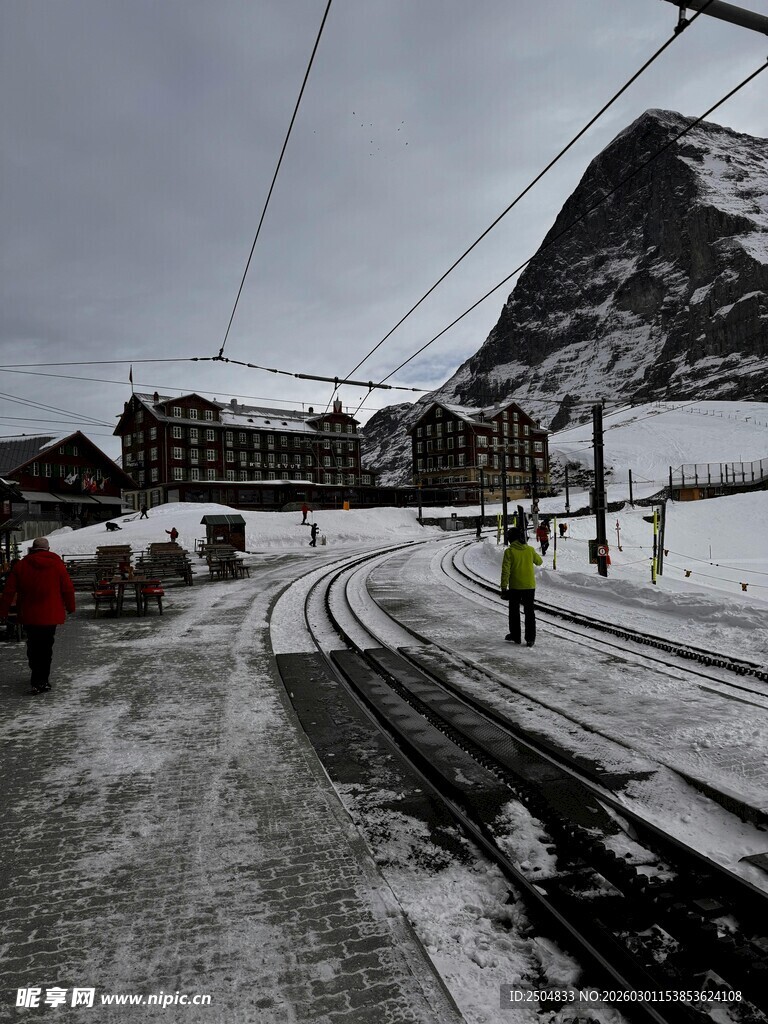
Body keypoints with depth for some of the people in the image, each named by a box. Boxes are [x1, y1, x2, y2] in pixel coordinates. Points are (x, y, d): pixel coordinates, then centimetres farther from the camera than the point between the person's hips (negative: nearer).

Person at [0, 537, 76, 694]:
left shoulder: (21, 565, 0)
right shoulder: (57, 565, -3)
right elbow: (68, 589, 1)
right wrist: (70, 607, 14)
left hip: (28, 616, 1)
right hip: (50, 615, -1)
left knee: (33, 646, 16)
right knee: (46, 647, 6)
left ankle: (38, 680, 23)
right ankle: (41, 681, 3)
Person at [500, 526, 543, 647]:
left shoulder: (509, 551, -10)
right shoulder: (530, 550, -2)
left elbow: (505, 571, -12)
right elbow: (539, 561, 17)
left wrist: (504, 587, -7)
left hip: (515, 587, -2)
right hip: (530, 586, 2)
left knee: (514, 611, 13)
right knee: (529, 611, 7)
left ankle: (515, 636, 21)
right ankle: (530, 638, 3)